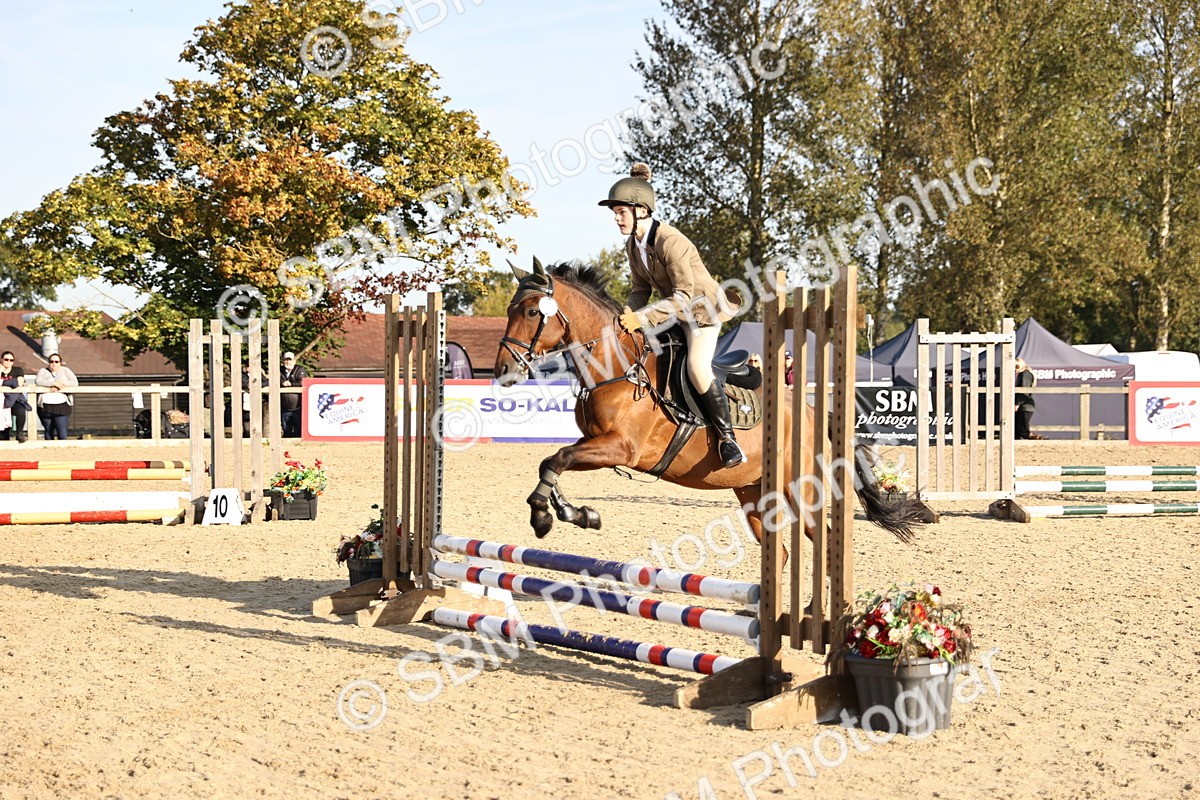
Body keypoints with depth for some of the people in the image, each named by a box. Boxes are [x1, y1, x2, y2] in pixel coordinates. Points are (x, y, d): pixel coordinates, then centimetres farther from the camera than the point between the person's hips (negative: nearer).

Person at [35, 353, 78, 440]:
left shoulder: (65, 370, 14)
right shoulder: (43, 371, 13)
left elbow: (75, 383, 3)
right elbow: (38, 381, -7)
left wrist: (61, 384, -10)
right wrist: (54, 383, -15)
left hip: (61, 405, -1)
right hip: (45, 405, 1)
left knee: (62, 431, -12)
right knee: (48, 431, 3)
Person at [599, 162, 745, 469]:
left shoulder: (670, 241, -28)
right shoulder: (632, 245, -2)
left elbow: (684, 294, -31)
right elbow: (641, 289, 6)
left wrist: (642, 317, -34)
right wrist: (629, 315, -14)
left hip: (702, 309, -9)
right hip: (672, 312, 9)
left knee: (697, 368, -29)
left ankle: (726, 437, -15)